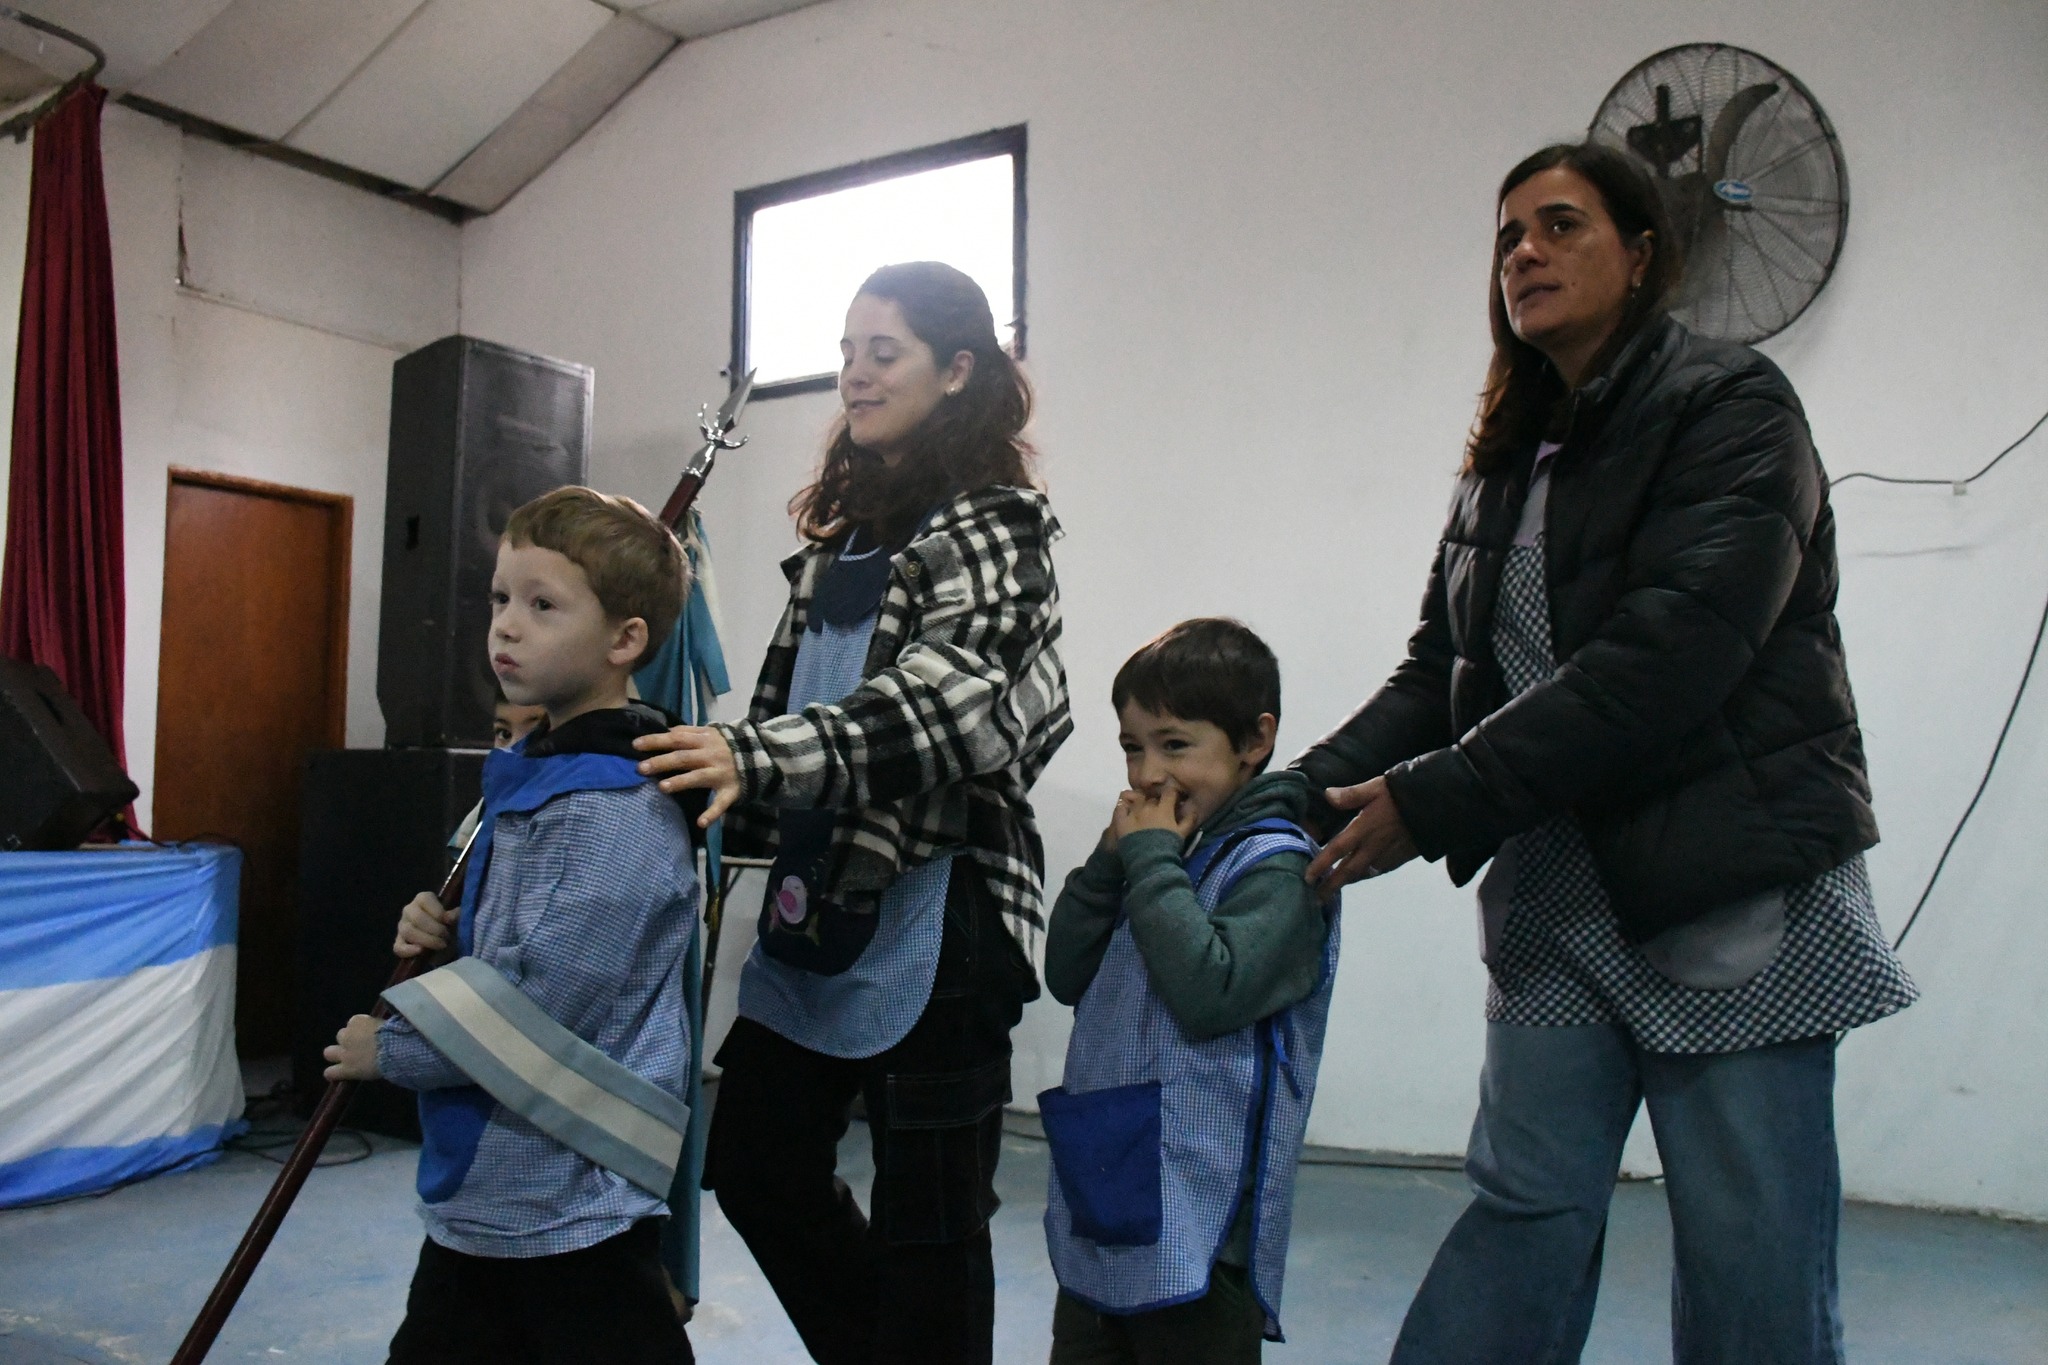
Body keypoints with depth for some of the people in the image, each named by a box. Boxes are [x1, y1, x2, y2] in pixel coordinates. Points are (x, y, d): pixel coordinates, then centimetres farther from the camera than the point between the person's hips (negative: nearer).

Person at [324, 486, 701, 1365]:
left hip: (576, 1216, -9)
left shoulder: (618, 812, -23)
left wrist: (386, 1049, -10)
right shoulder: (527, 777, 7)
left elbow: (534, 1013, -24)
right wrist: (446, 935, 0)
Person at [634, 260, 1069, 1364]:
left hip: (932, 919, -8)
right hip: (815, 908, 9)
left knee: (926, 1213, 3)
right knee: (758, 1167, 16)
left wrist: (757, 755, -37)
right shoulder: (844, 531, 15)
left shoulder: (987, 531, -9)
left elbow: (948, 706, -26)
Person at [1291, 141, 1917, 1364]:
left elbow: (1666, 657, -21)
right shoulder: (1509, 460, 13)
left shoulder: (1732, 406, -8)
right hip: (1560, 896, 5)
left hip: (1733, 894, -5)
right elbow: (1440, 672, 8)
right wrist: (1311, 792, -8)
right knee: (1526, 1205, 6)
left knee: (1750, 1258, 5)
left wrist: (1433, 803, -21)